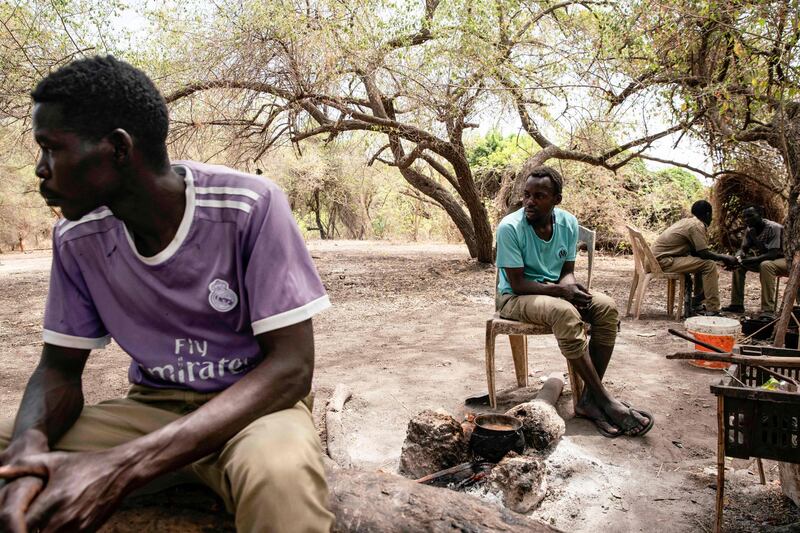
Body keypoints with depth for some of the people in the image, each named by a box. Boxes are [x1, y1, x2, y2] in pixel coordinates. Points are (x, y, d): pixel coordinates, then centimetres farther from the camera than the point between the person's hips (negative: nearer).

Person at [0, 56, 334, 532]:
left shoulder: (249, 207, -22)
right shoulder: (76, 238, -5)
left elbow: (292, 366, -22)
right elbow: (60, 367, 4)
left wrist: (123, 466, -30)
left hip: (254, 405, -4)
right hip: (151, 409, 5)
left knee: (280, 476, -37)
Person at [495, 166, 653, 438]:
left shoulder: (568, 223, -3)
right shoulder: (509, 227, -19)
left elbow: (567, 270, 4)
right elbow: (517, 283, -18)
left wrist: (570, 286, -20)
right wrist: (559, 289, -28)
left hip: (556, 290, 6)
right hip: (516, 297, -6)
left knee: (607, 308, -20)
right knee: (565, 313, -35)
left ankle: (589, 398, -18)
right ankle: (605, 400, -24)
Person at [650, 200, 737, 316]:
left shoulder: (688, 221, 16)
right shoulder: (697, 225, -12)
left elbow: (696, 251, 19)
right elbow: (703, 253, -15)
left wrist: (721, 257, 17)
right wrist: (724, 257, 0)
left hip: (658, 257, 10)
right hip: (663, 260, -10)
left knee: (702, 263, 21)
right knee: (709, 265, -12)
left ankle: (697, 303, 23)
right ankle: (712, 310, -11)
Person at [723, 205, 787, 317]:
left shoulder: (774, 228, -24)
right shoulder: (750, 230, -2)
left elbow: (773, 254, -31)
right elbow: (743, 249, 0)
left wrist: (750, 260, -38)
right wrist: (738, 257, -23)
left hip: (785, 260, -8)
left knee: (766, 265, -36)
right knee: (739, 264, -4)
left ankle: (768, 310, -37)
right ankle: (737, 304, 0)